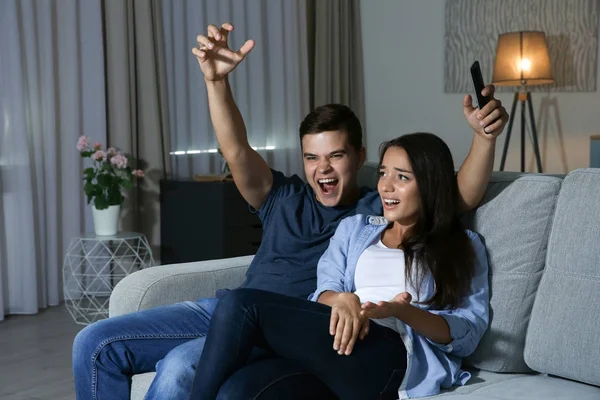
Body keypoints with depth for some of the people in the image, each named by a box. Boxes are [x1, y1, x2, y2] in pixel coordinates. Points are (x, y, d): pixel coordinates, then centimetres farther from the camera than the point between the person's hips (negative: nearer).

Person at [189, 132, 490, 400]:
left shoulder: (464, 246, 17)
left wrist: (400, 311, -15)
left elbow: (469, 333, 4)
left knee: (242, 305, -23)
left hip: (394, 359, -4)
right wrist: (343, 300, -14)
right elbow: (325, 291, 13)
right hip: (338, 343, 4)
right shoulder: (354, 227, 27)